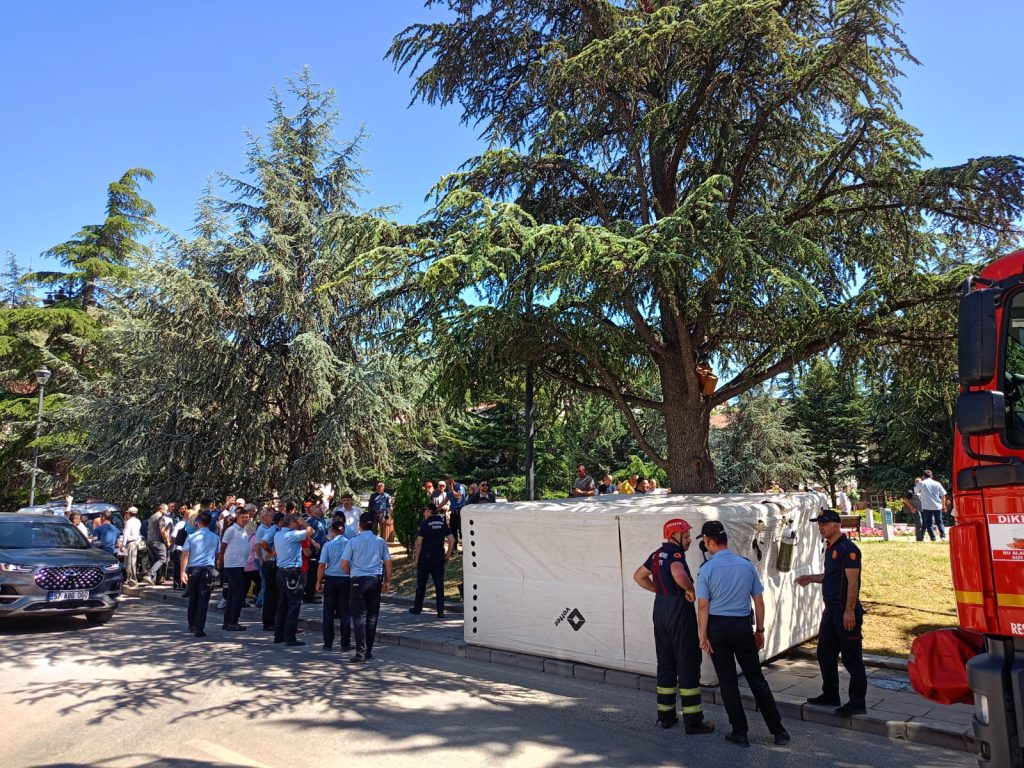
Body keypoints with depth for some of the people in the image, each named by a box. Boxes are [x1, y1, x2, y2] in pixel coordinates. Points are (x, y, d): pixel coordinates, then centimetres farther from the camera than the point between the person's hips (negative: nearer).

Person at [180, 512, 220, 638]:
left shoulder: (191, 537, 0)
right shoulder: (215, 538, 6)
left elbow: (185, 555, -6)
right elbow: (218, 554, 10)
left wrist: (183, 572, -6)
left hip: (193, 570, 1)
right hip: (208, 570, -1)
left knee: (193, 599, 16)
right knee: (203, 600, 0)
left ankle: (192, 626, 28)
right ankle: (199, 629, -5)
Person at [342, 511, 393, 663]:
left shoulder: (353, 542, -5)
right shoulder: (380, 541, 3)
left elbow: (344, 565, -5)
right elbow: (388, 563, 6)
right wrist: (387, 581, 16)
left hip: (358, 581, -3)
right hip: (375, 581, 3)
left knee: (359, 617, 0)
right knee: (372, 617, 10)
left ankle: (361, 653, -5)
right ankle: (368, 652, 15)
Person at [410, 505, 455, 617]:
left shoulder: (425, 523, -7)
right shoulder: (443, 523, 6)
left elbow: (419, 542, -11)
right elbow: (452, 540, 2)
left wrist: (416, 559, -5)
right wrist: (447, 555, 8)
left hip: (425, 557, -3)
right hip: (439, 558, 3)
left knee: (421, 584, 11)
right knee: (439, 585, 3)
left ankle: (417, 608, 23)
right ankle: (440, 611, -1)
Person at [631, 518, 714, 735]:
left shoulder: (657, 554, 11)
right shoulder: (675, 553, -15)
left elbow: (639, 576, 22)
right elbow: (678, 574, -37)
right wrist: (690, 590, -20)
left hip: (660, 608, 8)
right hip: (679, 609, -8)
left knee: (665, 663, 14)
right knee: (688, 664, -1)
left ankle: (665, 715, 21)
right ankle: (693, 721, 4)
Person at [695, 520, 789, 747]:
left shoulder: (707, 569, -10)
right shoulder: (747, 565, 0)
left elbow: (703, 606, -11)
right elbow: (759, 601, 4)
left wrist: (703, 636, -4)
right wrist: (760, 630, 13)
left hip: (717, 627, -3)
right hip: (743, 626, 3)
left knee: (728, 681, 8)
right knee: (756, 678, 13)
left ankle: (740, 732, 14)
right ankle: (778, 731, 14)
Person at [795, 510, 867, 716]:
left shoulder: (848, 549, -16)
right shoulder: (830, 548, 13)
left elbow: (852, 581, -21)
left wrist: (849, 611, -24)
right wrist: (811, 578, 15)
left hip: (846, 612, -10)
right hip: (831, 610, 10)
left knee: (851, 658, 0)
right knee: (825, 654, 17)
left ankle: (857, 703, 10)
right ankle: (830, 695, 29)